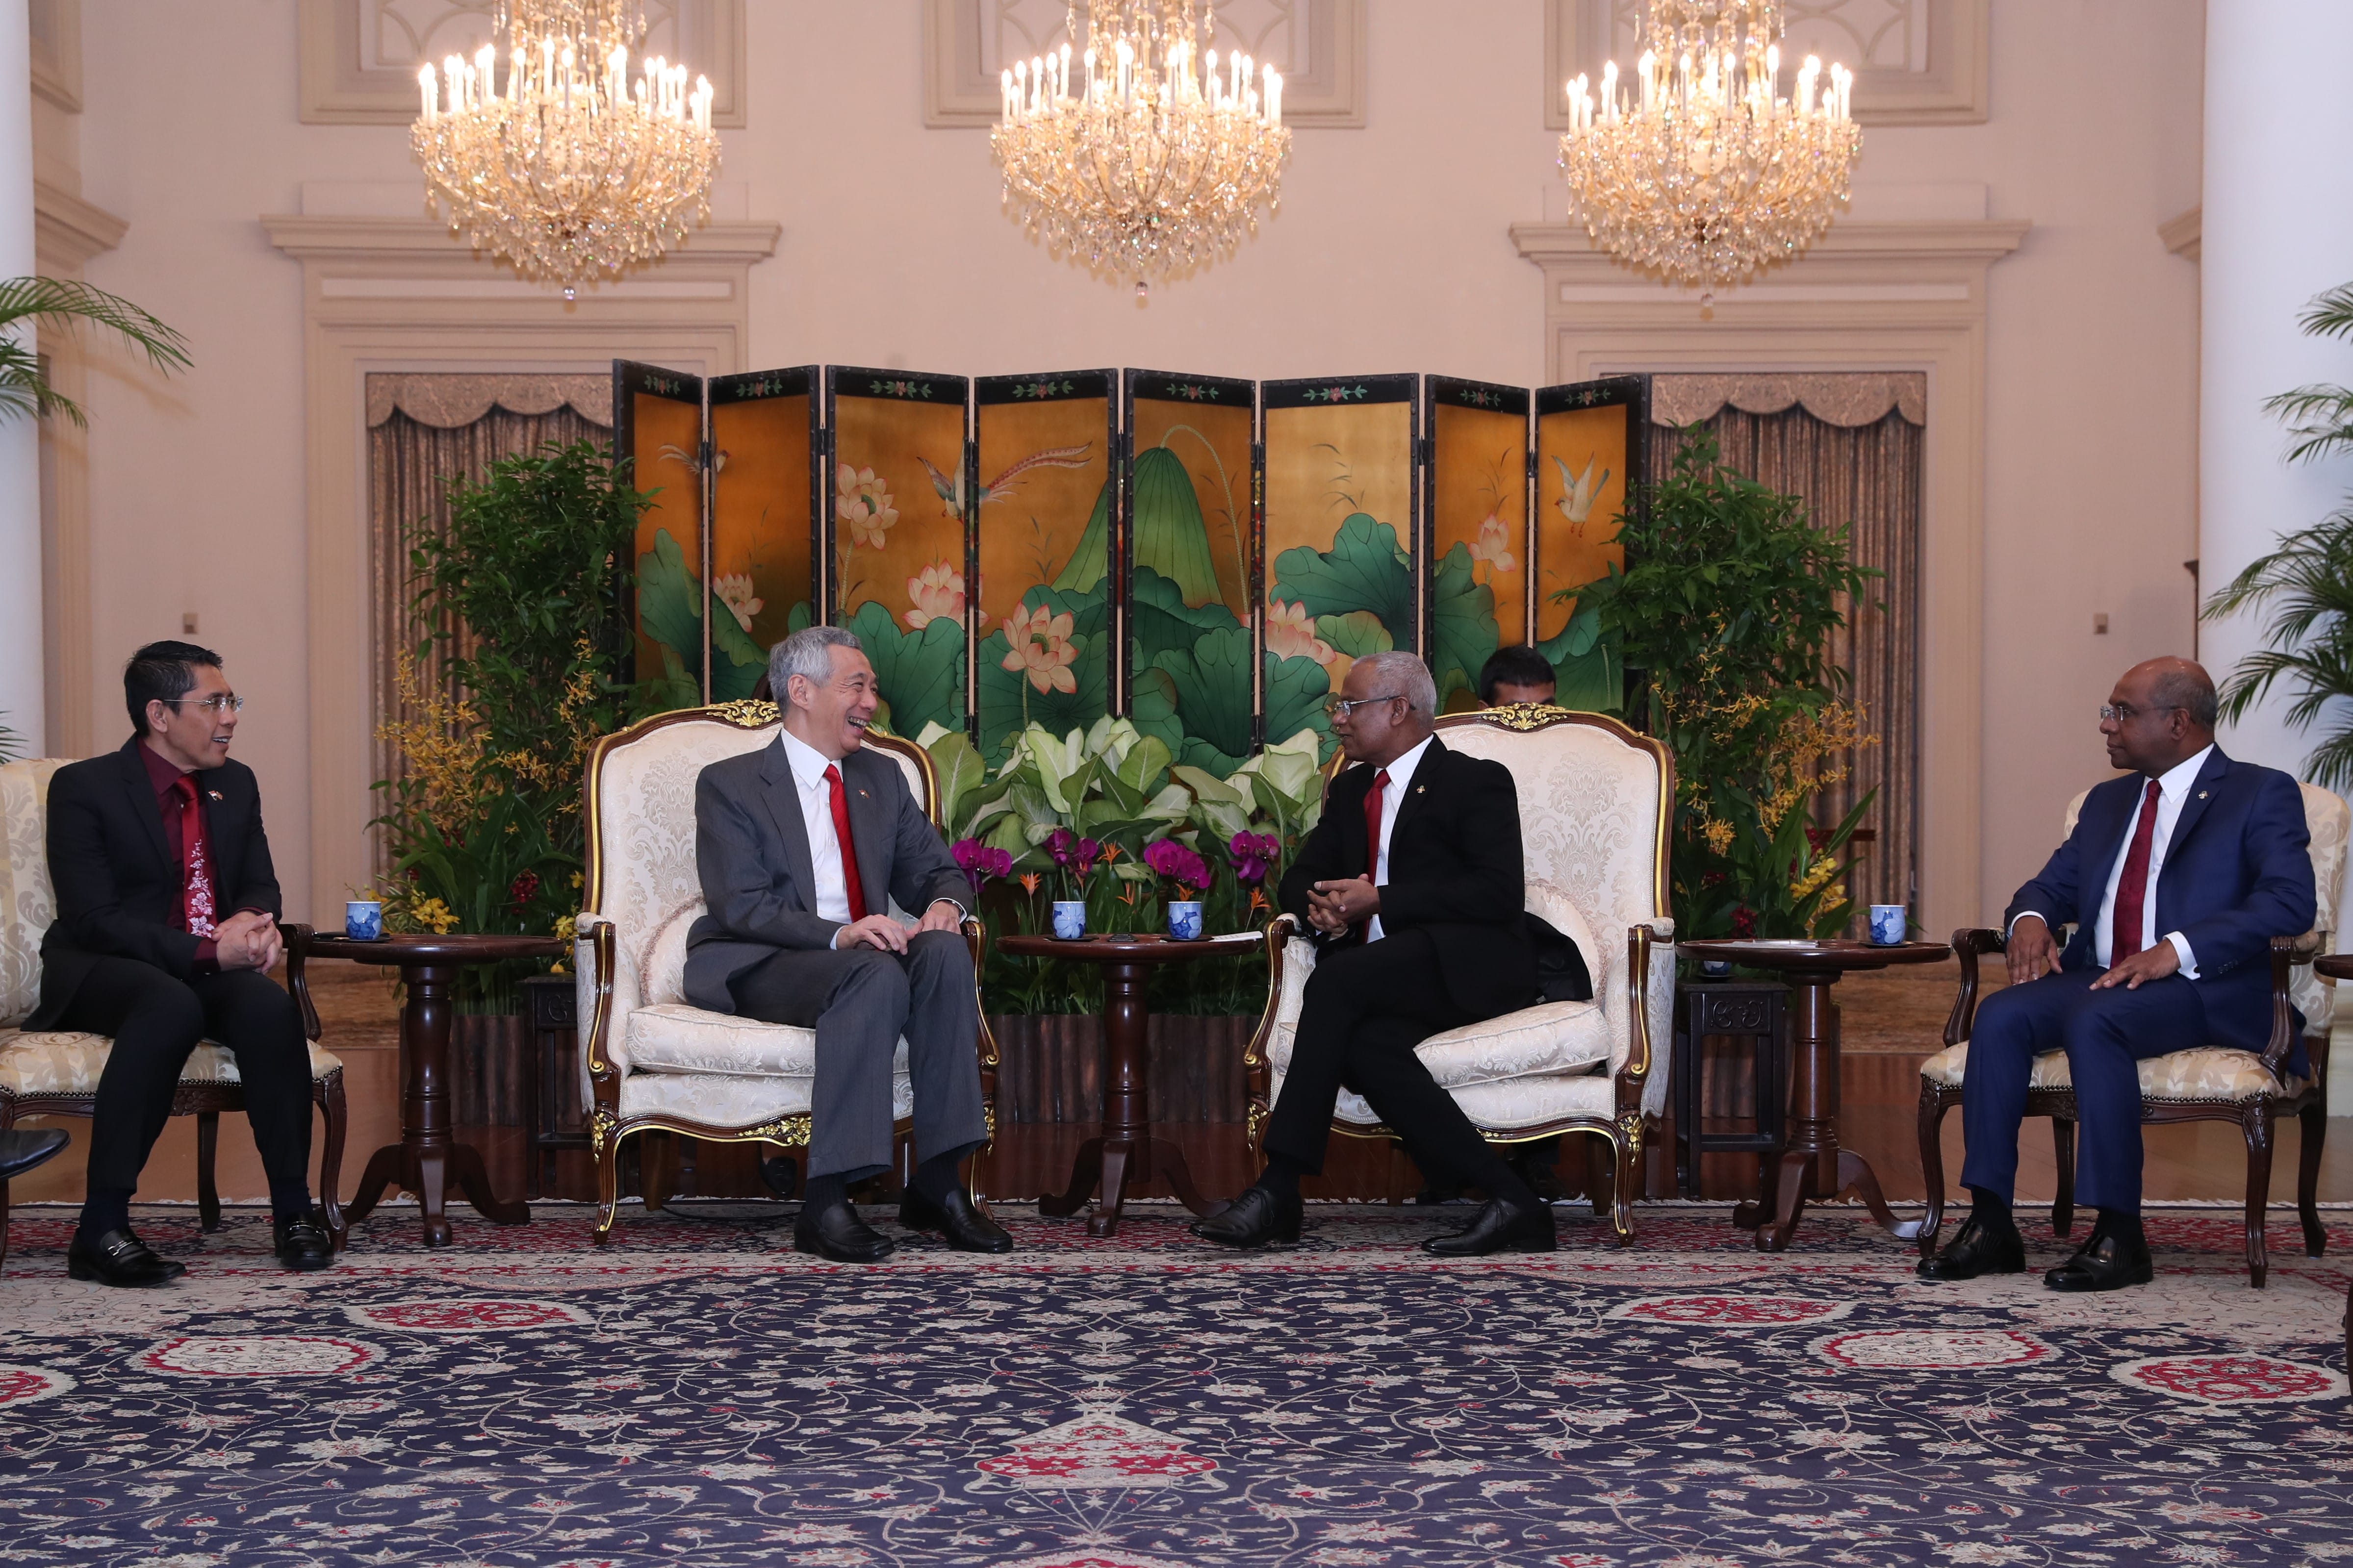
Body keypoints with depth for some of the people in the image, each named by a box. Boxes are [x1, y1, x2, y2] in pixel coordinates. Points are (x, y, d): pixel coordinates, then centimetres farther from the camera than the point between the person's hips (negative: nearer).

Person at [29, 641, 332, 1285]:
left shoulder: (235, 785, 11)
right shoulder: (83, 787, -9)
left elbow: (260, 886, 16)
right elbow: (93, 919, -17)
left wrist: (254, 922, -12)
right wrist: (209, 950, -27)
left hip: (209, 971, 5)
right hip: (98, 976, -5)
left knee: (270, 1004, -30)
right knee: (171, 1005, -39)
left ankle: (293, 1209, -22)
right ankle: (100, 1227, -37)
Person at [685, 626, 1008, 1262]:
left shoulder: (882, 778, 20)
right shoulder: (729, 785, 1)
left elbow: (935, 871, 18)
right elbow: (741, 906, -12)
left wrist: (945, 903, -9)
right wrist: (840, 936, -28)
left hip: (864, 957, 5)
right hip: (760, 971, -5)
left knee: (946, 952, -26)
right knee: (876, 973, -35)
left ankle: (937, 1185, -26)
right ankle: (825, 1203, -38)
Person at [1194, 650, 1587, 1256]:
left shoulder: (1476, 781, 3)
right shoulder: (1351, 789, 27)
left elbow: (1500, 891, -10)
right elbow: (1298, 878, 23)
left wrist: (1377, 900, -15)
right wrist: (1320, 905, -4)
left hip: (1470, 965, -5)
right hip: (1385, 973, 6)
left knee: (1337, 979, -32)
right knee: (1366, 1043, -32)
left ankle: (1279, 1191, -30)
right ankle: (1511, 1203, -31)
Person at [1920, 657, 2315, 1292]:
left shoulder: (2262, 794, 2)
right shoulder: (2109, 801, 24)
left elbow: (2290, 901, -12)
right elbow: (2054, 884, 24)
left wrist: (2178, 950, -23)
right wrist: (2030, 919, -3)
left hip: (2204, 990, -6)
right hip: (2099, 978, 6)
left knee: (2094, 1022, -36)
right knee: (2000, 1015, -23)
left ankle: (2120, 1236, -31)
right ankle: (1990, 1227, -23)